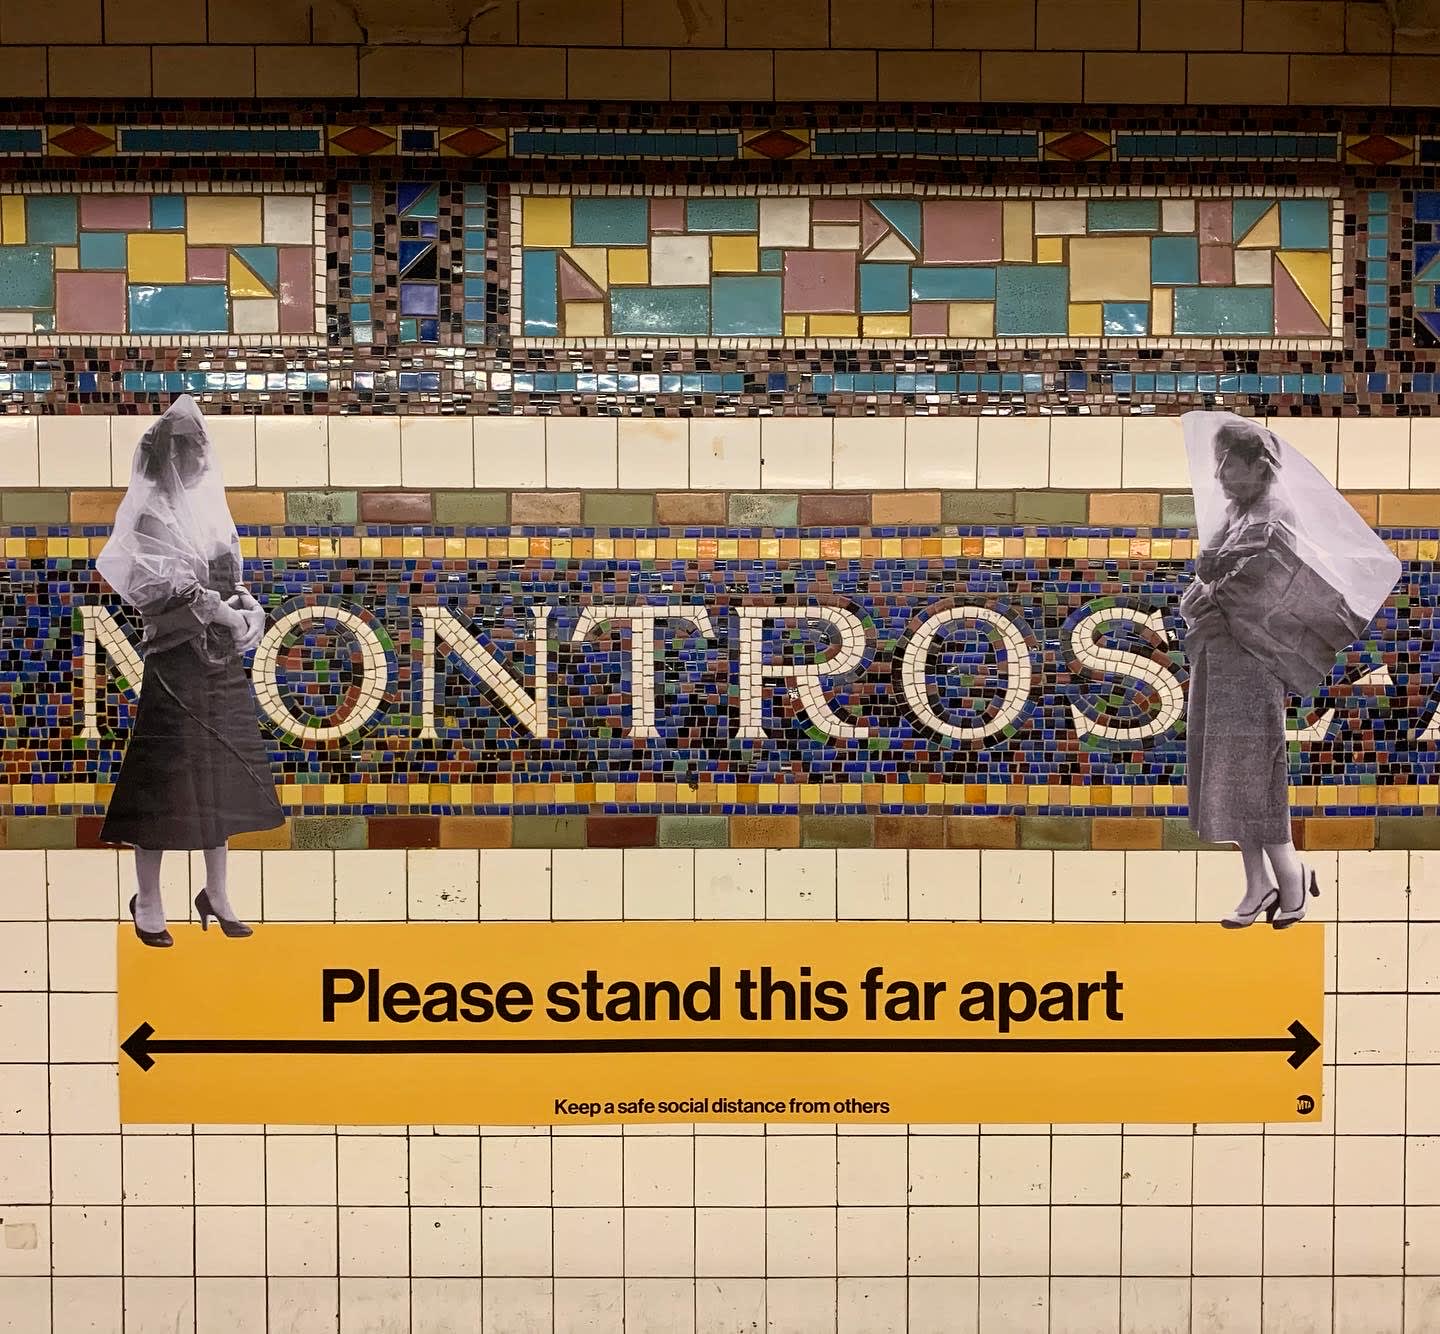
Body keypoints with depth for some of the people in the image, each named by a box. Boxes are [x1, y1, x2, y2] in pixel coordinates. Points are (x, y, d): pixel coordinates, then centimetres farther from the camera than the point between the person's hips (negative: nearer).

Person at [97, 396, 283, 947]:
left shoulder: (207, 505, 14)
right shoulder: (151, 513, -7)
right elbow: (162, 585, -19)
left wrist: (246, 604, 0)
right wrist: (221, 613, -20)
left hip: (221, 659, 7)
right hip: (177, 658, -7)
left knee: (221, 779, 11)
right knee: (167, 777, -3)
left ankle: (216, 893, 22)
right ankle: (148, 901, 9)